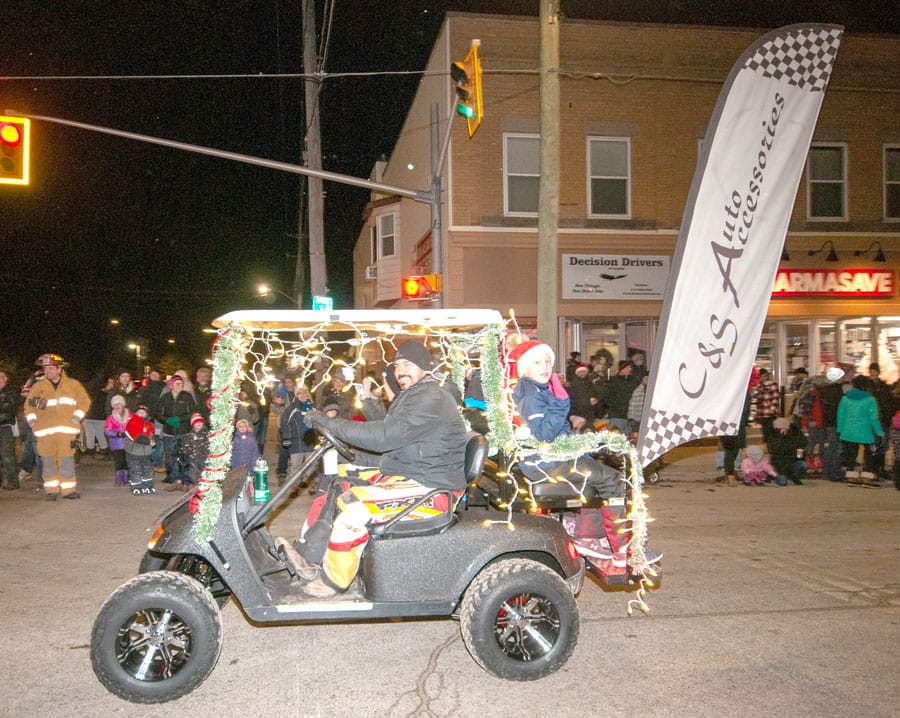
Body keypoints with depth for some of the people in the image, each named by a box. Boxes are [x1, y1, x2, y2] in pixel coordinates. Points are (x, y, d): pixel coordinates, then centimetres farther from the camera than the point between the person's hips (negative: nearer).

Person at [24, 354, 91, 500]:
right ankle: (52, 490, 8)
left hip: (66, 429, -2)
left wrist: (77, 416, -2)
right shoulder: (38, 386, 12)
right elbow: (29, 406, 19)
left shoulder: (73, 384, 8)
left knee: (67, 459, -3)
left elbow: (85, 401, 8)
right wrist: (32, 420, 6)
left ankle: (68, 489, 3)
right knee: (48, 460, 0)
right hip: (45, 430, 2)